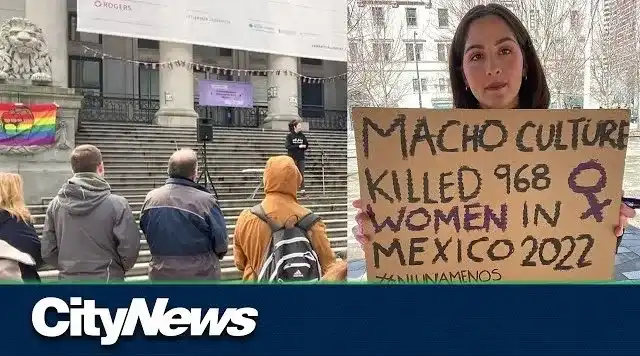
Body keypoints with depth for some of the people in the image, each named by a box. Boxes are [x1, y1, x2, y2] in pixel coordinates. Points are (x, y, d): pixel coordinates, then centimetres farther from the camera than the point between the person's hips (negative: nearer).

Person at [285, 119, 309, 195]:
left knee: (301, 173, -1)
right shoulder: (290, 136, -4)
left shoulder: (302, 135, 6)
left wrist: (304, 146, -11)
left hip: (301, 158, 3)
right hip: (292, 158, -3)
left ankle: (302, 189, 0)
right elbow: (288, 147, -12)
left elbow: (306, 146, 9)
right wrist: (298, 146, -17)